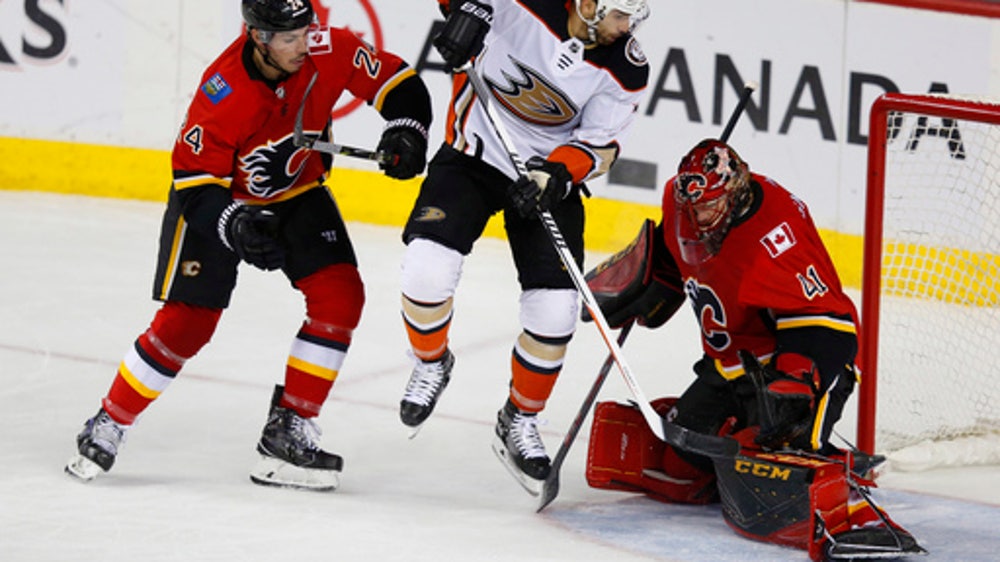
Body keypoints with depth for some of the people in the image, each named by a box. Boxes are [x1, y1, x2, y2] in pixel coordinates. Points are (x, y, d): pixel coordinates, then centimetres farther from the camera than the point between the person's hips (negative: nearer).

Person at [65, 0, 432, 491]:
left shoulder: (329, 50, -23)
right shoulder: (223, 93, -32)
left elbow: (397, 83, -9)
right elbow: (195, 181, -24)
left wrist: (406, 132, -27)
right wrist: (237, 225, -39)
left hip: (297, 193, 4)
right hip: (216, 197, -4)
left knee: (340, 296, -12)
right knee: (186, 320, -8)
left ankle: (287, 432, -5)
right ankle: (107, 427, 10)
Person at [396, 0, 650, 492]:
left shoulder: (626, 69, -13)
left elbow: (597, 144, -11)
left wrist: (556, 175, -29)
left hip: (551, 176, 2)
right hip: (474, 153, -2)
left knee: (554, 313, -7)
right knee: (428, 270, -21)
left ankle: (519, 423, 19)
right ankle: (431, 364, 12)